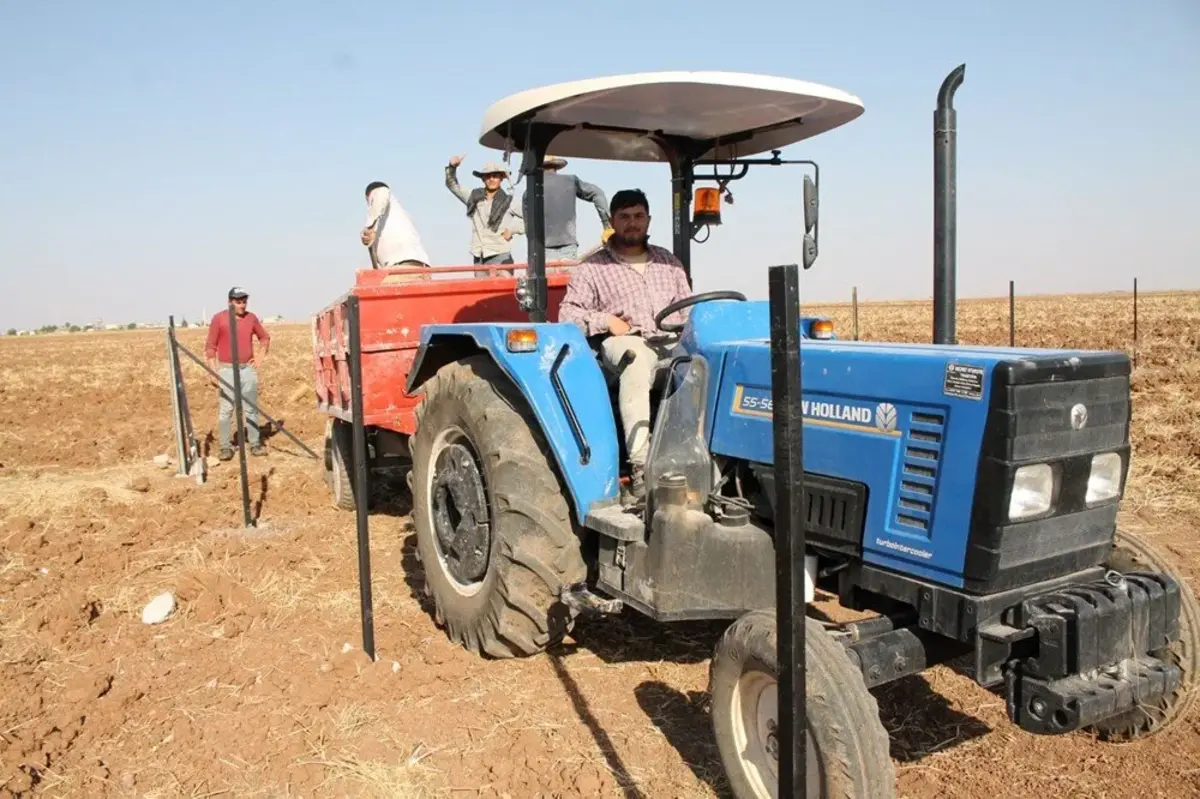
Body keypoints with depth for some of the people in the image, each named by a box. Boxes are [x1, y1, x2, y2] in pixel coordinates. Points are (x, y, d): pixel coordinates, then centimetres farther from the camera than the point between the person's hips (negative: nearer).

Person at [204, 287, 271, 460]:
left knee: (251, 408, 8)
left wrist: (261, 356, 8)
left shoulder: (251, 318, 5)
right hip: (227, 370, -3)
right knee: (225, 410, -3)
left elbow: (265, 337, 22)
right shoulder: (219, 318, -5)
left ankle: (255, 444, 13)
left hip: (248, 369, 3)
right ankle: (225, 447, 2)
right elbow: (210, 346, -4)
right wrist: (213, 371, -10)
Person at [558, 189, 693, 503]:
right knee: (637, 360, -41)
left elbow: (688, 308, 28)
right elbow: (568, 312, 7)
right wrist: (606, 320, -7)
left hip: (673, 344, 4)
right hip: (624, 343, -3)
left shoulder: (668, 261, 26)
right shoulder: (593, 268, 13)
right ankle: (640, 466, -47)